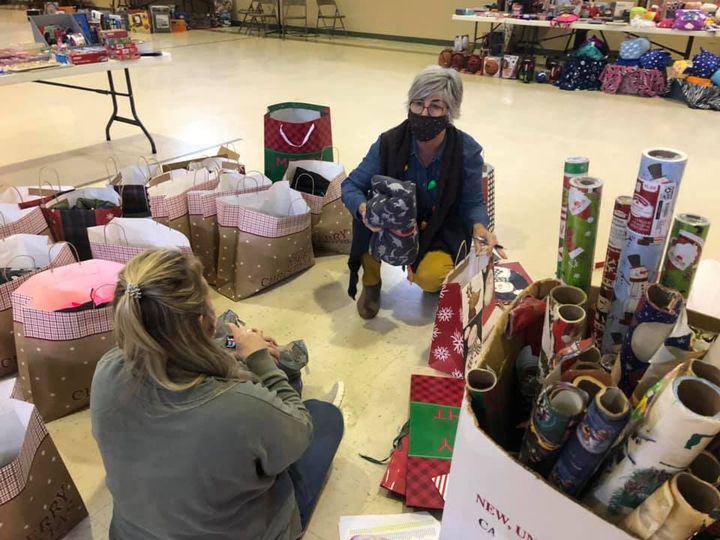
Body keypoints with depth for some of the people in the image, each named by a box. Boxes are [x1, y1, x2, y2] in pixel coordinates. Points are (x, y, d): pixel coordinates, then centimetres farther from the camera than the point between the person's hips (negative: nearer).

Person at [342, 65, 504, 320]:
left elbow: (473, 203, -9)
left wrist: (479, 227, -33)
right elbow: (351, 185, -14)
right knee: (367, 216, -31)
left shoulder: (467, 151, -20)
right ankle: (371, 283, -5)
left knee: (429, 278, -31)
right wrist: (363, 208, -38)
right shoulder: (389, 142, -19)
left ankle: (435, 268, 11)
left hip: (441, 230, -1)